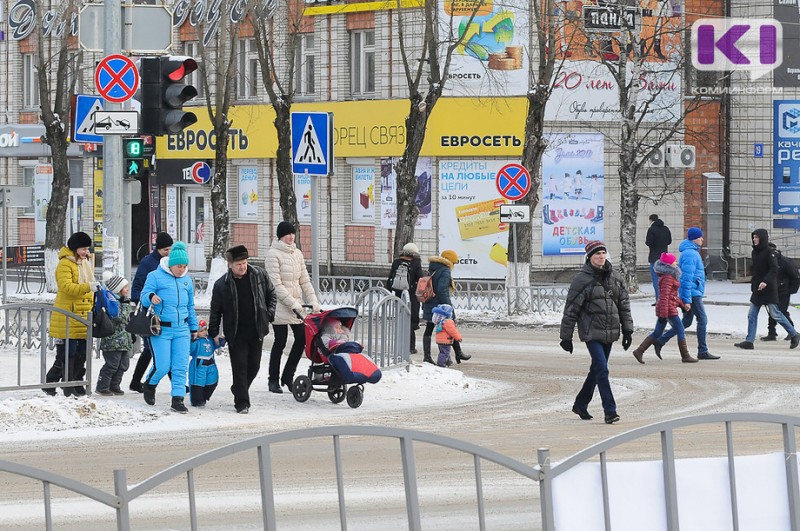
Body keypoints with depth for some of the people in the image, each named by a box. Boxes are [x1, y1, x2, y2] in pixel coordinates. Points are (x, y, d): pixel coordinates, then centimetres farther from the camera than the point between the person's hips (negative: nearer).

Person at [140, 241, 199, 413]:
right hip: (161, 330, -5)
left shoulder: (187, 280, 15)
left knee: (181, 367, -3)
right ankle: (149, 385, 24)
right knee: (162, 366, -7)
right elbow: (144, 298, -7)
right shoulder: (156, 276, -2)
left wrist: (194, 328, 26)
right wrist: (151, 297, -31)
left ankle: (178, 399, 1)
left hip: (182, 329, 5)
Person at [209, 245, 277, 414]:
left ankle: (239, 390, 35)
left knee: (254, 366, 12)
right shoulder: (221, 285, -7)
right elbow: (215, 310, 1)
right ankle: (242, 402, -1)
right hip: (236, 334, -3)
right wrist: (214, 332, 0)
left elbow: (271, 293, 15)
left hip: (256, 330, 3)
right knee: (239, 367, -6)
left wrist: (270, 313, 4)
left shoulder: (259, 275, 0)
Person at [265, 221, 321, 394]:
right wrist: (292, 304, -18)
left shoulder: (297, 253, 13)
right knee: (280, 342, -2)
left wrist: (313, 301, 4)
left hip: (296, 305, 6)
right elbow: (276, 284, -14)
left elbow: (305, 281, 15)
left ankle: (288, 377, 11)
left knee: (302, 338, -1)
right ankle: (273, 380, 10)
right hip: (280, 306, -6)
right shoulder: (273, 254, -8)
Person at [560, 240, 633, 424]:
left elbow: (624, 304, 15)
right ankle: (610, 411, -14)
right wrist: (566, 337, -5)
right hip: (591, 332, -6)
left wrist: (627, 330, 10)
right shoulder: (582, 279, -8)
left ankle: (580, 405, 30)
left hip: (610, 333, 6)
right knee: (602, 369, -14)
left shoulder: (614, 277, 8)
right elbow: (571, 309, -6)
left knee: (597, 370, 14)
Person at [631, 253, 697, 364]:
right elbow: (664, 296, -22)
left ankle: (639, 351, 9)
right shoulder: (668, 278, -17)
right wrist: (663, 314, -26)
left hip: (663, 309, 10)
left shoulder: (668, 276, 15)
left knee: (657, 333, 12)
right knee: (681, 331, -1)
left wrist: (681, 303, 27)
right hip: (669, 309, -10)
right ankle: (685, 356, 5)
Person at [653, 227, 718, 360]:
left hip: (694, 293, 10)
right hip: (692, 293, -10)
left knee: (686, 322, 12)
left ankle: (660, 341, 13)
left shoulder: (693, 252, 17)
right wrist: (687, 300, -21)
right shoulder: (690, 254, -16)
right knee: (702, 320, -5)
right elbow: (687, 278, -20)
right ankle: (702, 351, 0)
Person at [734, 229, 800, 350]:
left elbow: (774, 270, -21)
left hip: (769, 289, -8)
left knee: (775, 314, -4)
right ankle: (749, 341, 2)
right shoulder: (754, 253, 12)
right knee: (752, 315, 2)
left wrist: (765, 281, -32)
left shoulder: (769, 253, -12)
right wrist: (753, 281, 13)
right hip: (757, 290, 8)